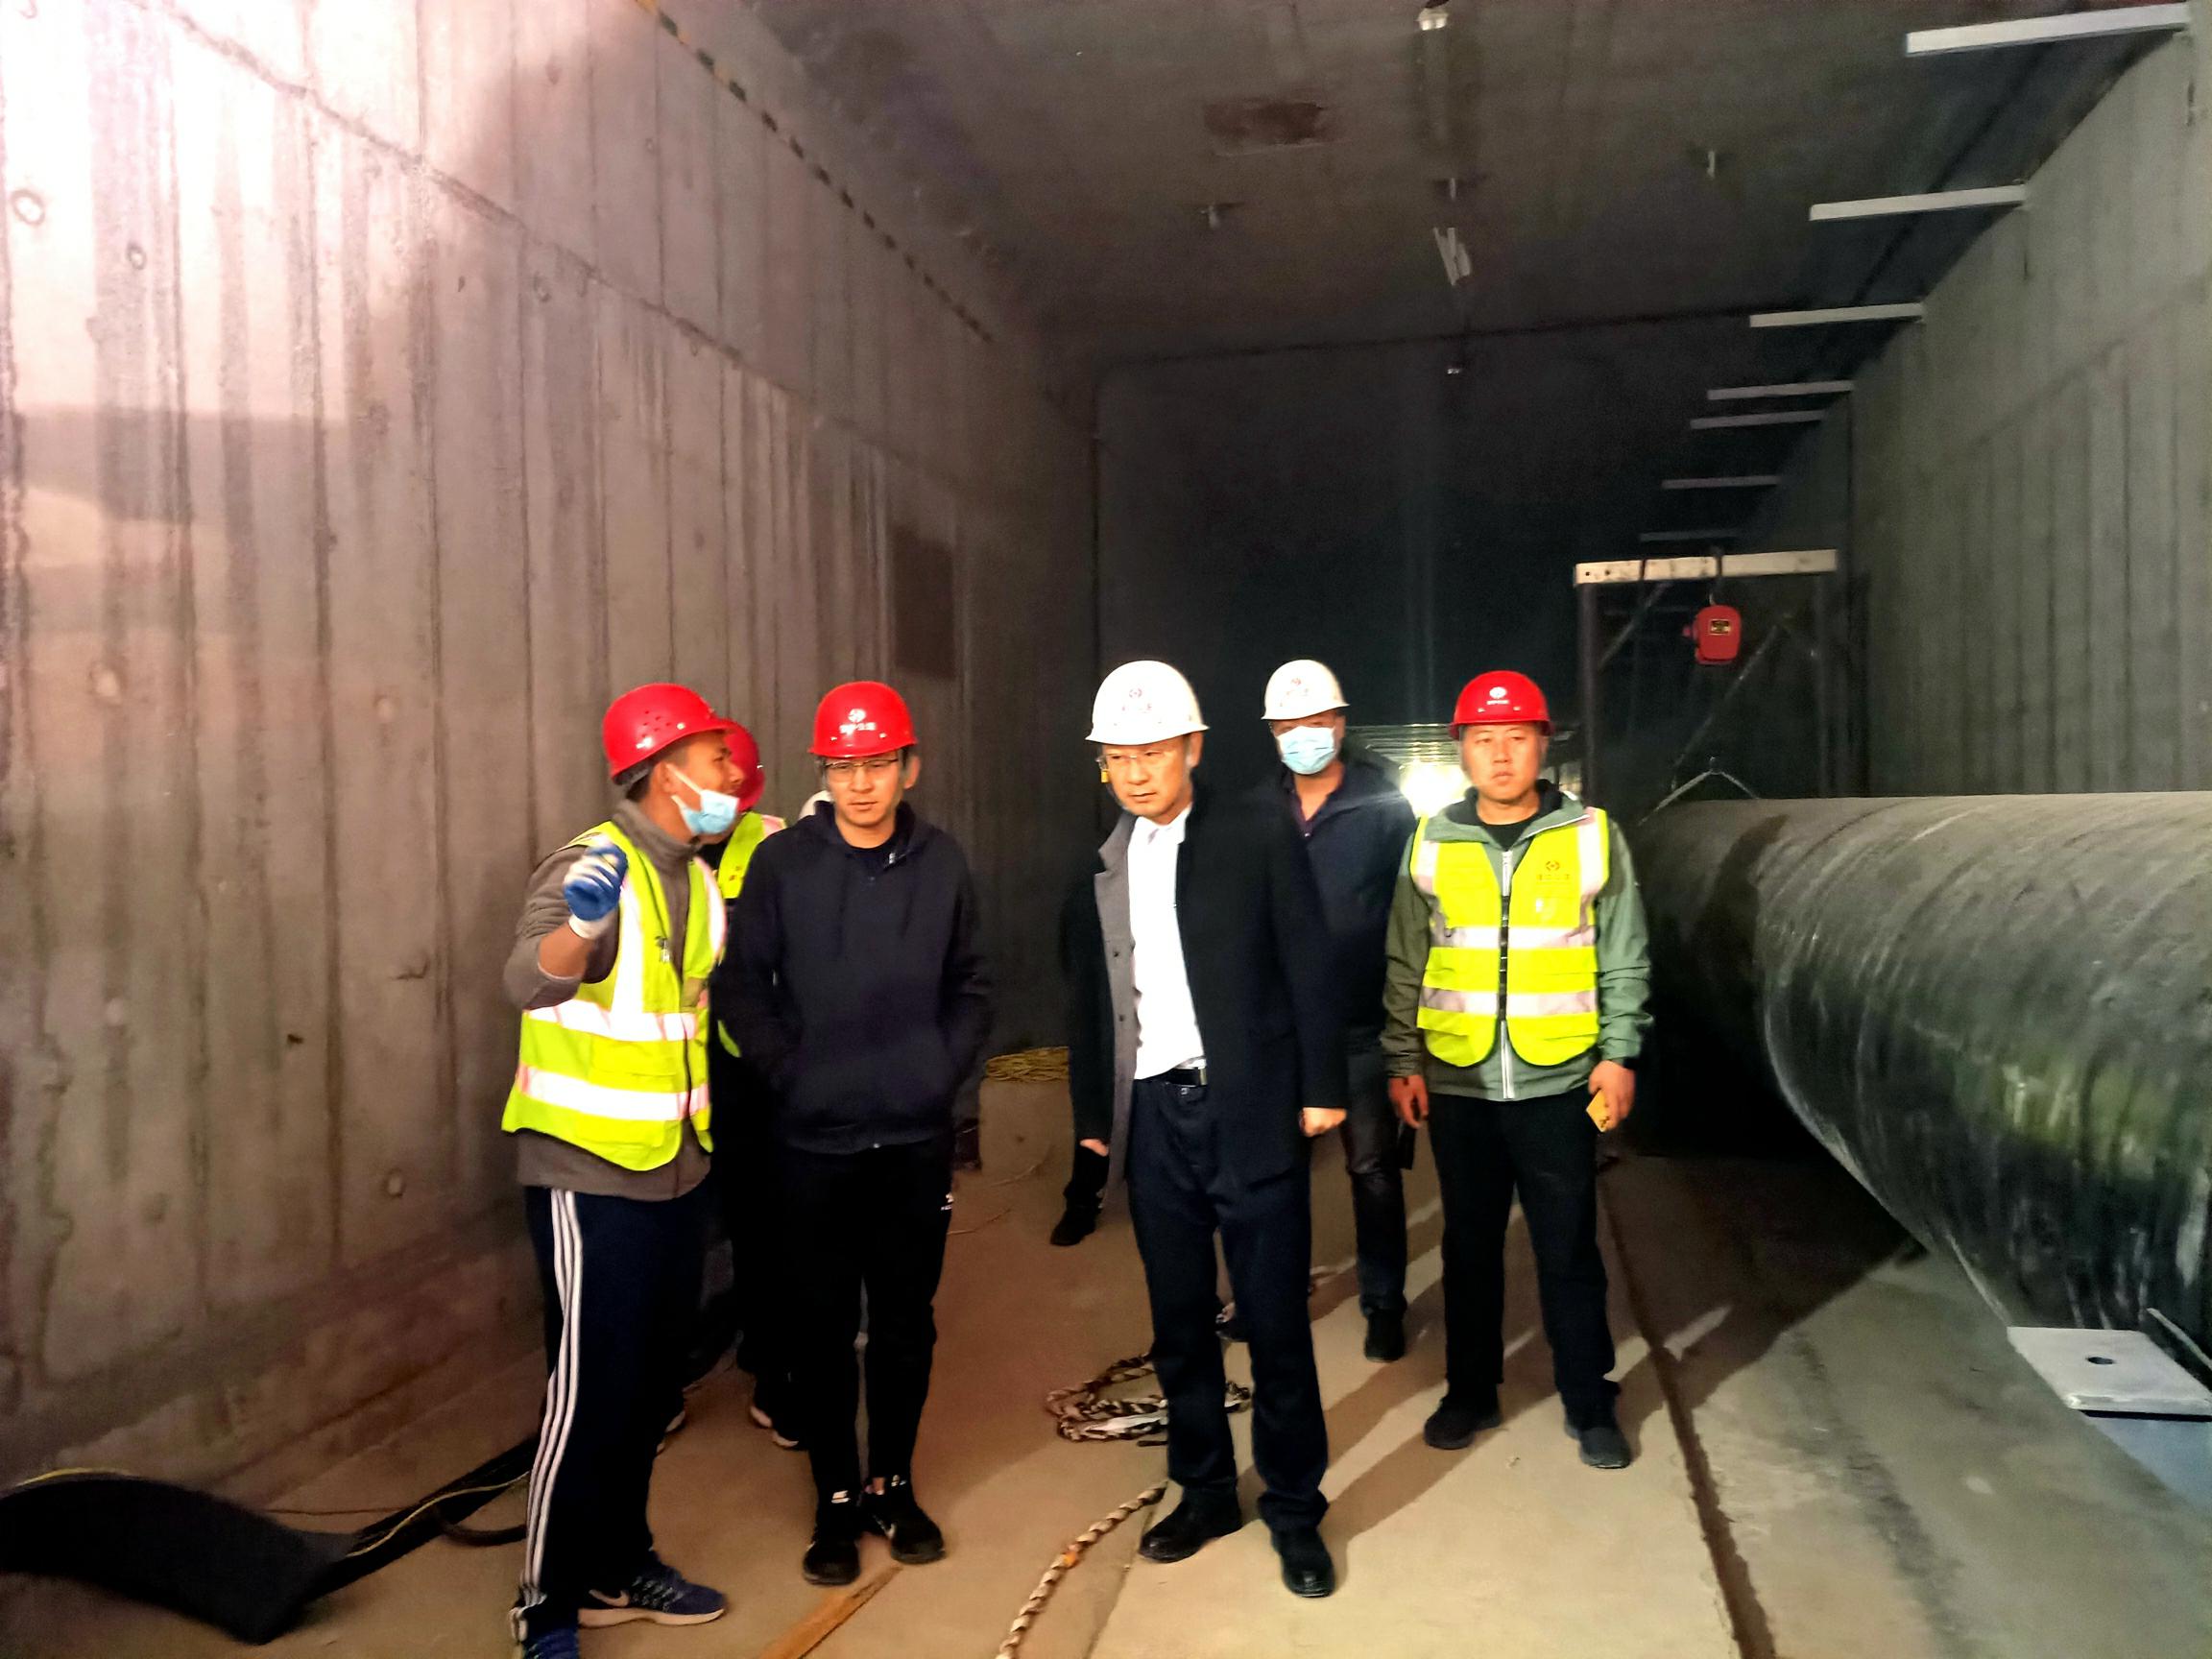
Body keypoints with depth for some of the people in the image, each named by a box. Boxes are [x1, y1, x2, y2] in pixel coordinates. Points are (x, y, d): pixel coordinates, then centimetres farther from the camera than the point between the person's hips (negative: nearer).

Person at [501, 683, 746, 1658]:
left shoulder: (697, 876, 8)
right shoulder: (593, 867, -18)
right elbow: (527, 981, -36)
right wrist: (581, 927, -58)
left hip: (673, 1169, 8)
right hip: (589, 1172, -8)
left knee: (652, 1383, 16)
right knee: (591, 1388, -1)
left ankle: (619, 1565, 32)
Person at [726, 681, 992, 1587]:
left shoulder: (941, 862, 0)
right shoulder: (781, 861, -5)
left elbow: (971, 988, 7)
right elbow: (747, 983, -1)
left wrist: (942, 1071, -2)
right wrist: (786, 1073, -8)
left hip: (916, 1138, 2)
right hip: (815, 1139, -1)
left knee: (906, 1323, 12)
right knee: (822, 1327, 7)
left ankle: (894, 1486, 30)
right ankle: (837, 1499, 24)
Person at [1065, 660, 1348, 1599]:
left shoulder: (1258, 838, -5)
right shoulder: (1097, 860, 5)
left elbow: (1308, 969, -3)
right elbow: (1088, 994, 10)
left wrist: (1322, 1089, -4)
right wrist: (1092, 1113, 11)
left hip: (1249, 1109, -3)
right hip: (1151, 1114, 4)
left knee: (1274, 1320, 5)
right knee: (1178, 1319, 14)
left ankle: (1294, 1507, 22)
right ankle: (1204, 1490, 31)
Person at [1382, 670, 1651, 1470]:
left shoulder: (1592, 836, -2)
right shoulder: (1430, 843, 1)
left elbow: (1625, 960, 2)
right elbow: (1404, 966, 5)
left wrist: (1619, 1053, -4)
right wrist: (1402, 1061, 2)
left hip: (1560, 1083, -1)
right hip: (1458, 1085, 2)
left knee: (1569, 1253, 7)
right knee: (1469, 1248, 14)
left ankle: (1589, 1404, 23)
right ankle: (1470, 1393, 29)